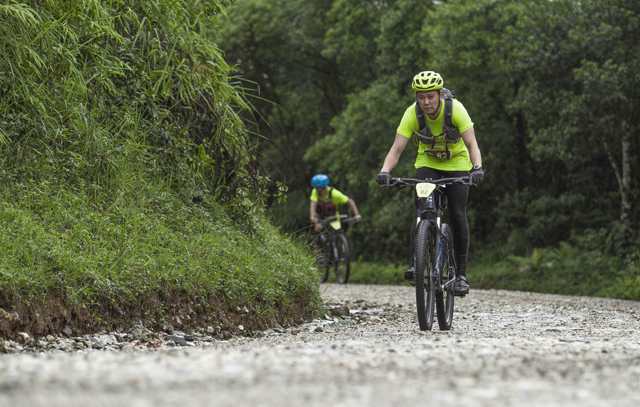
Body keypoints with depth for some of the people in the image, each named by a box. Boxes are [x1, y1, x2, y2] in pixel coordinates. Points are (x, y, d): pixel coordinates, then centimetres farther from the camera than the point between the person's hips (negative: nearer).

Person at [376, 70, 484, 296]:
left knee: (457, 216, -9)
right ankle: (417, 262, -16)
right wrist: (385, 171, -45)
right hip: (427, 163, 1)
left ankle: (461, 273, -1)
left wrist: (477, 167, -49)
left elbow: (471, 144, -30)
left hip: (456, 163, -1)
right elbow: (397, 148, -27)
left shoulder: (455, 109, -27)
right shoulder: (412, 113, -23)